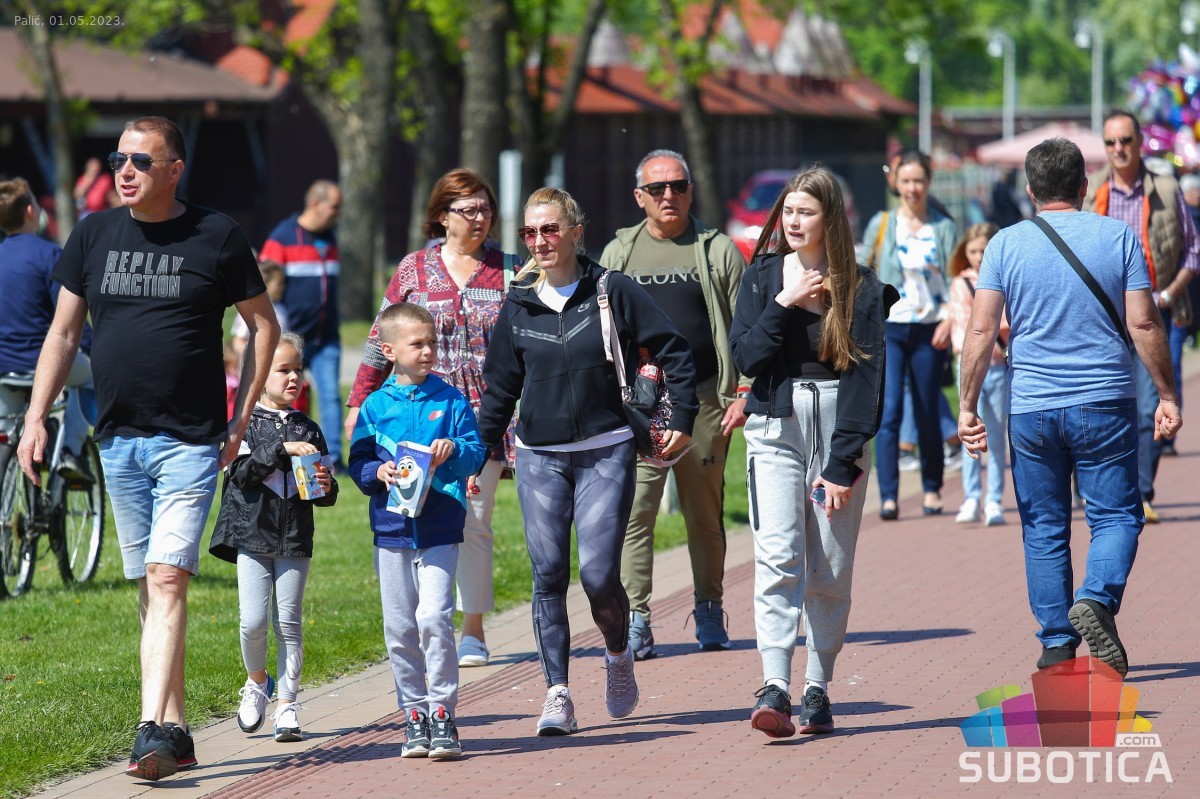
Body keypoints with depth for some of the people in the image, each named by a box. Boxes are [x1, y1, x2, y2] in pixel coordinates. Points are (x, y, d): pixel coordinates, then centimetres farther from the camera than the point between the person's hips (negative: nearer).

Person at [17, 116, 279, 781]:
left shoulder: (216, 237, -3)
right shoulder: (94, 234, 7)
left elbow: (263, 323, 7)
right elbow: (63, 332, 12)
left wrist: (242, 416, 2)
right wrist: (36, 416, 3)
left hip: (192, 441, -4)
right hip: (119, 440, 4)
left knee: (167, 577, -16)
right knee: (149, 588, 9)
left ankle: (152, 730, -22)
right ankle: (177, 732, 15)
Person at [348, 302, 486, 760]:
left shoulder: (451, 401, 5)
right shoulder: (375, 406, 7)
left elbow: (476, 454, 3)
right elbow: (358, 462, 8)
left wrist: (454, 451, -18)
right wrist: (378, 473, -12)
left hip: (440, 529, -2)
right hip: (391, 529, 2)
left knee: (433, 618, -15)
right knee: (399, 629, 5)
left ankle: (442, 713, -7)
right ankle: (414, 715, 14)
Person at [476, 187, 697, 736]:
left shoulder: (613, 293, -2)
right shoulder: (518, 307, 7)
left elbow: (673, 351, 3)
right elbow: (500, 385, 15)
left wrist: (683, 418, 0)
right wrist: (482, 450, 13)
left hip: (606, 453, -3)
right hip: (539, 458, 3)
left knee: (599, 574, -10)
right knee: (548, 576, -6)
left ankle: (619, 655, 21)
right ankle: (557, 695, -2)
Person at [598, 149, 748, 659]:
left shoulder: (718, 251, 7)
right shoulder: (618, 253, 12)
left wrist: (743, 392, -4)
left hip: (704, 401, -1)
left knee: (705, 515, 7)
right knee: (634, 511, -9)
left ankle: (709, 614, 19)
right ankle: (635, 621, -8)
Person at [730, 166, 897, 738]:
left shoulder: (859, 289, 0)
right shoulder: (763, 277, 7)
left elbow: (865, 378, -5)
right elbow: (745, 358, -2)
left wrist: (842, 463, -11)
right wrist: (785, 304, -13)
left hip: (839, 433, 0)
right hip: (776, 431, 1)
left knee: (831, 571, 1)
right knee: (777, 559, -13)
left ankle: (818, 690, 9)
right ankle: (775, 690, -22)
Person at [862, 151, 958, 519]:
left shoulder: (943, 228, 6)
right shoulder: (882, 225, 5)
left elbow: (955, 280, 3)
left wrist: (948, 320, -10)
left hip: (929, 331, 1)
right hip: (889, 327, -1)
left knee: (927, 415, 7)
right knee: (889, 411, -11)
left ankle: (932, 489, 23)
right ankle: (888, 496, -13)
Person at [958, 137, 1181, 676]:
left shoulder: (1006, 244, 1)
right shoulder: (1118, 238, 0)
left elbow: (981, 331, -4)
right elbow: (1143, 325, -4)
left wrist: (968, 406, 0)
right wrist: (1167, 397, 3)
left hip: (1032, 409, 1)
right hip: (1105, 404, -1)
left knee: (1044, 529, 10)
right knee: (1116, 515, 6)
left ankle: (1057, 644, 10)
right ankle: (1099, 597, -20)